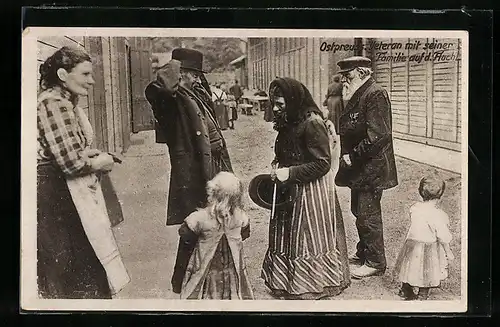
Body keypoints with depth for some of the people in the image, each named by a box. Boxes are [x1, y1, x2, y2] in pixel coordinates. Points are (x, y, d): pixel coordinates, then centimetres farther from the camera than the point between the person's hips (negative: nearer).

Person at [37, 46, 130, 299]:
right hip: (57, 197, -10)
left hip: (66, 194, 10)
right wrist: (100, 163, -6)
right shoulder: (55, 104, -19)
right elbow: (72, 162, -24)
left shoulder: (64, 102, 13)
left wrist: (92, 155, 3)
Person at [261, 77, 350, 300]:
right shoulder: (288, 122, 6)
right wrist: (277, 165, 0)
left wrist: (289, 173, -25)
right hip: (290, 190, 9)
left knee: (309, 238, 6)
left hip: (311, 191, -9)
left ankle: (313, 285, 23)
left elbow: (322, 163, -22)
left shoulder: (312, 123, -21)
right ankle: (288, 282, 31)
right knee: (287, 236, 15)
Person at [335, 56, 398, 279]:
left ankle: (376, 262, 10)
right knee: (359, 211, 18)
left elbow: (377, 135, -24)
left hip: (372, 167, -10)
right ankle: (363, 253, 33)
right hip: (359, 168, 10)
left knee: (368, 215, -2)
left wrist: (353, 157, -19)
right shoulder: (357, 96, 14)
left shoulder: (375, 94, -16)